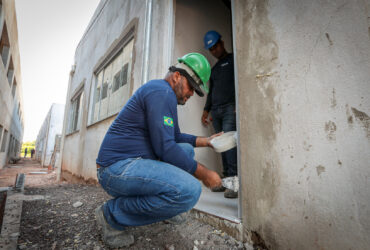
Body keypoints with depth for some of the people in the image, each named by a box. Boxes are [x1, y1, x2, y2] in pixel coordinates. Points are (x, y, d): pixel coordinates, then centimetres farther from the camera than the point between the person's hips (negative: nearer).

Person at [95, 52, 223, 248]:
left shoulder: (165, 94, 20)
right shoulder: (162, 91, -14)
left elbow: (176, 137, 26)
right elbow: (165, 148, -21)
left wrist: (206, 141, 16)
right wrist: (204, 174, -12)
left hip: (132, 162, 11)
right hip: (118, 167, -10)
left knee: (186, 149, 14)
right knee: (190, 190, -27)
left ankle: (159, 205, 11)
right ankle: (113, 214, -7)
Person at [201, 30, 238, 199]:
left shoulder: (233, 60, 10)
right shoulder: (214, 68, 29)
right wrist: (206, 110, 19)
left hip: (230, 108, -5)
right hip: (216, 111, 6)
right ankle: (226, 179, 4)